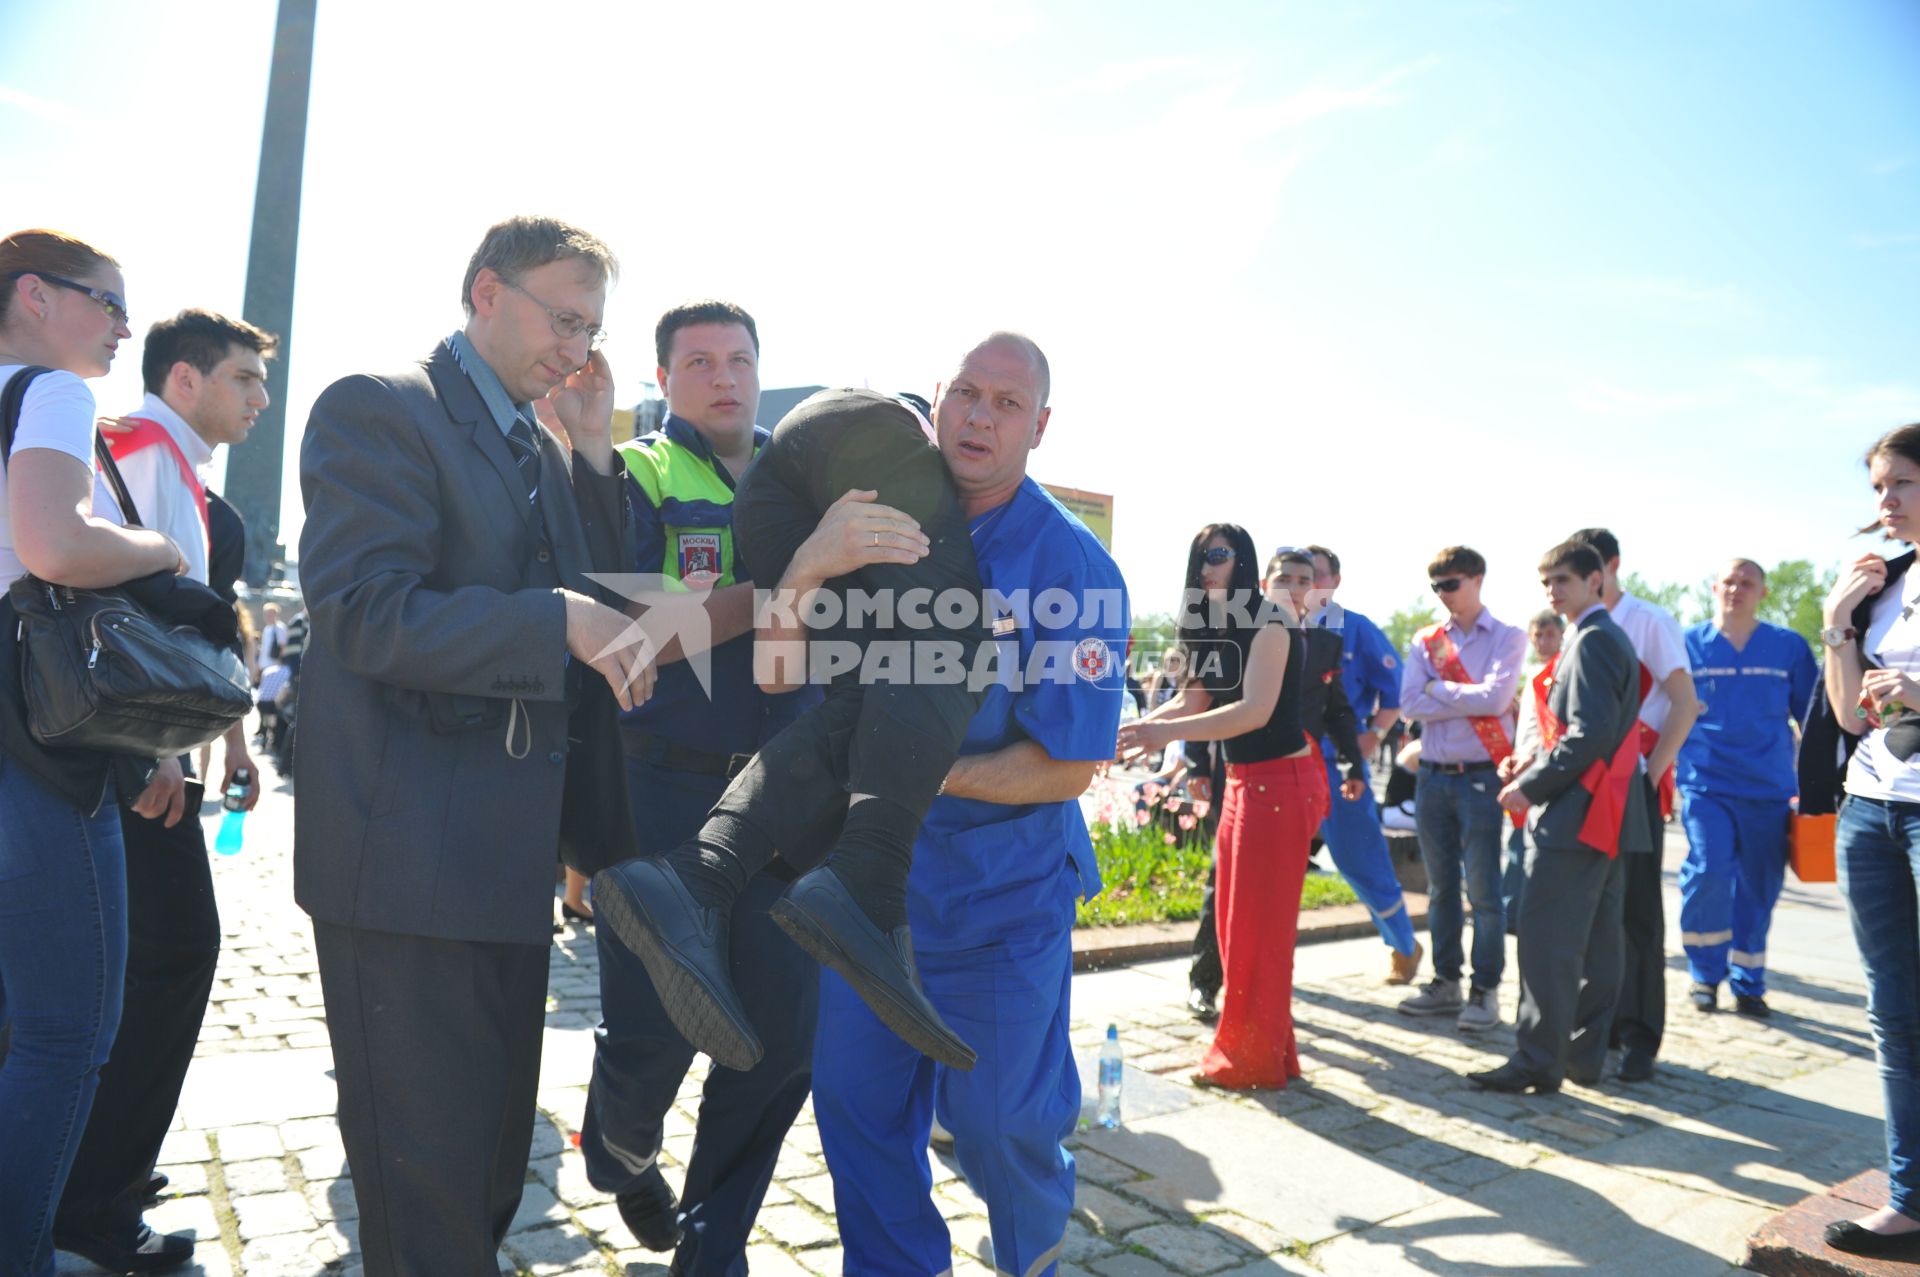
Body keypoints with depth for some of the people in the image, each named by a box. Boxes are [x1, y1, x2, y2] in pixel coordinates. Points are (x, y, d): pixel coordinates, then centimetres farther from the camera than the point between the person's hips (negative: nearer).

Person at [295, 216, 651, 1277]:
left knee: (494, 1157, 22)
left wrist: (593, 453, 2)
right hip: (409, 855, -8)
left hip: (507, 853, 8)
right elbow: (365, 614, -21)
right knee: (428, 1174, 4)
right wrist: (559, 623, -25)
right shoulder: (378, 409, -10)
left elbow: (595, 602, 10)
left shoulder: (541, 451, 15)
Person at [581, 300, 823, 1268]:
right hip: (663, 787, -3)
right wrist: (775, 588, -21)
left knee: (783, 1036, 4)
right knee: (651, 1032, 2)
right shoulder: (635, 478, 1)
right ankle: (625, 1154, 40)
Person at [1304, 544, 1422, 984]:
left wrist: (1373, 735, -7)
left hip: (1340, 765, -3)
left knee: (1362, 861, 4)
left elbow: (1394, 687, 0)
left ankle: (1403, 947, 26)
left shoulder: (1357, 630, -3)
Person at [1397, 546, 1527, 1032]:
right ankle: (1445, 982, 24)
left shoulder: (1507, 638, -2)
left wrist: (1438, 688, -7)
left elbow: (1495, 697, -17)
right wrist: (1471, 700, -10)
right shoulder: (1425, 641, 8)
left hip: (1481, 775, -4)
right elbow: (1410, 704, -5)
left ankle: (1485, 989, 11)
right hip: (1433, 776, 5)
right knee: (1440, 886, 12)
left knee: (1483, 888, -1)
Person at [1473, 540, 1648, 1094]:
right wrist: (1532, 763, 11)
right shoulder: (1610, 637, 18)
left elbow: (1590, 735, -21)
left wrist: (1529, 787, -14)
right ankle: (1584, 1053, 21)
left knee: (1546, 939, -7)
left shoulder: (1591, 640, -14)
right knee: (1595, 940, 13)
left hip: (1577, 814, -11)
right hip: (1604, 816, 11)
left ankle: (1537, 1061, -3)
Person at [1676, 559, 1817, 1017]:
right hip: (1705, 785, -2)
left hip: (1769, 790, 2)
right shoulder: (1688, 645, 3)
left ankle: (1748, 985, 26)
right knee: (1709, 870, -18)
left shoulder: (1790, 647, 5)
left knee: (1758, 890, 7)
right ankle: (1705, 973, 4)